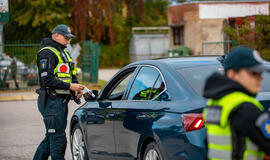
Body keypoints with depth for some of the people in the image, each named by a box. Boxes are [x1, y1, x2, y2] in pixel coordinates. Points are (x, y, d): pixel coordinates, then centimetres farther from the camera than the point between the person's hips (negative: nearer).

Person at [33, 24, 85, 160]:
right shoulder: (47, 53, -11)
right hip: (52, 102, -10)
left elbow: (72, 75, 25)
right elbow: (47, 79, -20)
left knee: (51, 137, 14)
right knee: (58, 138, -8)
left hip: (61, 101, 10)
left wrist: (76, 87, 3)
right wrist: (69, 86, -20)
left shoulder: (63, 53, 21)